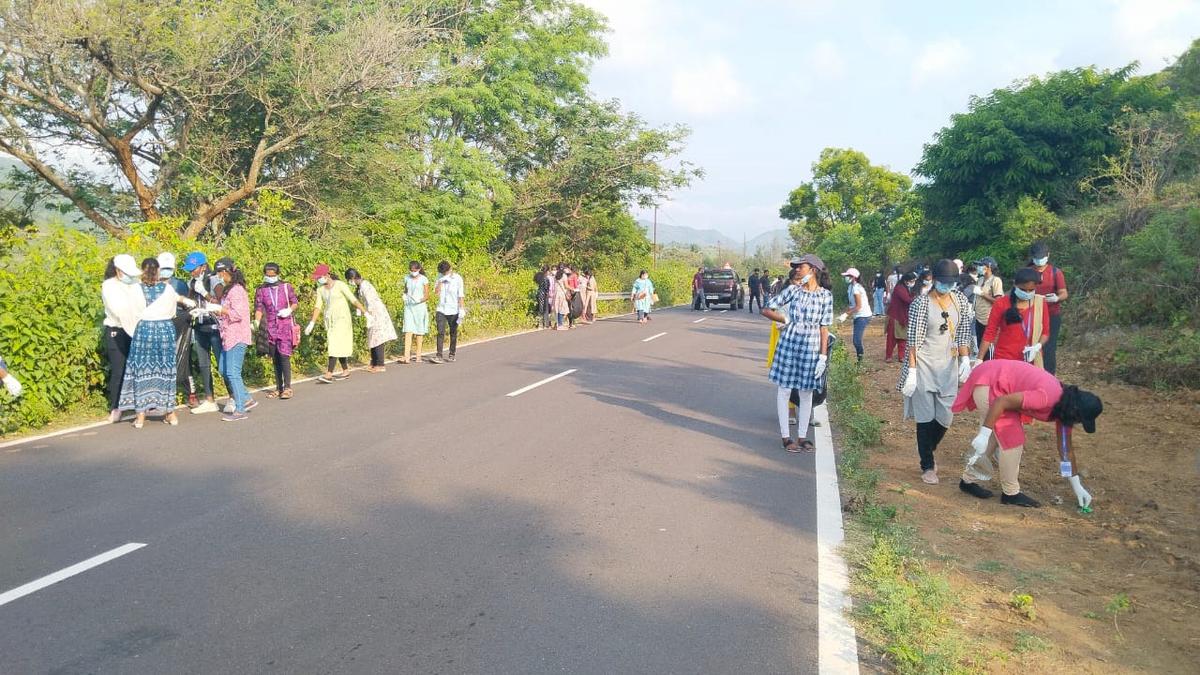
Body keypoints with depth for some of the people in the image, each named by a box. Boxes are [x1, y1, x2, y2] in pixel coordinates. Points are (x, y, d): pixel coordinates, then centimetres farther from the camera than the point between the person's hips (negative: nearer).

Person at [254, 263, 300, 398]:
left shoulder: (286, 287, 3)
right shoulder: (261, 290, 5)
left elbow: (296, 303, 10)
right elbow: (259, 308, 3)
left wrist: (290, 310, -11)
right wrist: (257, 322, -15)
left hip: (286, 326, -2)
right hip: (270, 328, 3)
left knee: (284, 356, -11)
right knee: (275, 359, 9)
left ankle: (287, 388, -5)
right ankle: (279, 388, 18)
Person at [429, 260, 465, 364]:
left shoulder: (457, 278, -7)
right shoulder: (440, 276, 5)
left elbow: (461, 295, -7)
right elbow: (436, 291, 2)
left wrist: (462, 309, -10)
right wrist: (440, 282, -12)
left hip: (453, 310, -2)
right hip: (441, 309, 2)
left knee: (453, 333, 8)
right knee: (440, 333, -8)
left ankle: (452, 355, 19)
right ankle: (439, 356, -11)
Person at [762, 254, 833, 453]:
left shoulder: (826, 295, 0)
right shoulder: (792, 289, 0)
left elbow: (824, 328, 0)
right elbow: (766, 310, 3)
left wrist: (823, 356, -3)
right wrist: (786, 320, -5)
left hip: (812, 346, 0)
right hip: (789, 343, 0)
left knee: (806, 392, 9)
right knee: (784, 389, 3)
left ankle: (802, 436, 21)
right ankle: (786, 436, 13)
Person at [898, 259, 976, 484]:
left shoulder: (959, 300, 4)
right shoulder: (921, 303, -11)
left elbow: (963, 331, 9)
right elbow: (914, 338, -12)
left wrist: (965, 358, -3)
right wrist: (911, 370, -15)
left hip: (948, 364, 5)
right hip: (925, 364, -4)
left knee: (945, 417, 8)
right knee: (926, 417, 1)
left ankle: (928, 451, 35)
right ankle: (928, 466, 14)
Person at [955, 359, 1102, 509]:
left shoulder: (1064, 406, 1)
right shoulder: (1047, 397, -28)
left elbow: (1066, 449, 11)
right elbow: (1001, 402, -30)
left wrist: (1077, 486, 14)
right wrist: (984, 434, -30)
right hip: (987, 384, -9)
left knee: (995, 437, 17)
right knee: (1012, 438, -7)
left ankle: (970, 480, 30)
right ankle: (1011, 493, 4)